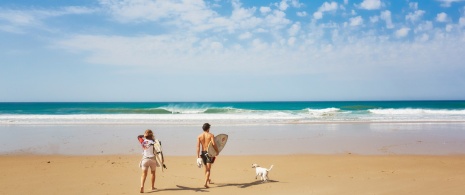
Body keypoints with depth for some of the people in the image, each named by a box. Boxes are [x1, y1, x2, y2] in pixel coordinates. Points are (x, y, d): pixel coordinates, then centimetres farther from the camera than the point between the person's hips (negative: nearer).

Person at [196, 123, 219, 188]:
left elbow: (198, 146, -4)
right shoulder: (211, 135, -8)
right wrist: (217, 151, -7)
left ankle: (208, 180, 42)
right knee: (208, 169, -5)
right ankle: (205, 183, -18)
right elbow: (214, 144, -20)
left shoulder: (199, 136, 1)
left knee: (206, 168, 23)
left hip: (203, 153, 4)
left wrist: (198, 156, -3)